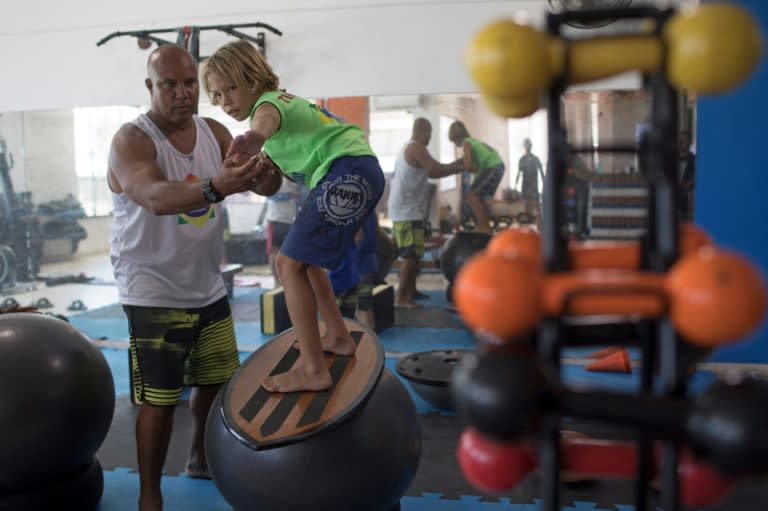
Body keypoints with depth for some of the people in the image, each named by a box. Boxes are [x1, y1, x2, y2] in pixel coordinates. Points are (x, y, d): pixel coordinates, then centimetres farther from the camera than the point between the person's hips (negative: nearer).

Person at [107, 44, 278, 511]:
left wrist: (257, 168, -28)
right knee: (160, 398, -4)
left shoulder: (215, 133, 2)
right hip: (154, 294, -6)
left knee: (218, 380, 17)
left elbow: (266, 187, -4)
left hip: (209, 288, 7)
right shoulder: (131, 140, -17)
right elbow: (156, 198, -37)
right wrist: (214, 188, -56)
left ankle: (201, 459, 41)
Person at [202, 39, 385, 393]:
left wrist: (255, 136, -56)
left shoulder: (267, 102, -5)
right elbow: (287, 171, 25)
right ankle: (338, 337, 32)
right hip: (360, 172, 10)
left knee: (290, 264, -12)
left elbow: (267, 119, -34)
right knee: (304, 258, 23)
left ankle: (312, 370, -13)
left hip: (346, 171, -10)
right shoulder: (282, 100, 25)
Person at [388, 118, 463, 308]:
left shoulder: (407, 148, 20)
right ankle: (401, 298, -8)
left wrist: (453, 168, 16)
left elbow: (431, 173, 22)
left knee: (413, 253, 16)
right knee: (410, 255, -9)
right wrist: (456, 167, -1)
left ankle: (410, 291, 23)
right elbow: (436, 170, -17)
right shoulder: (416, 148, -13)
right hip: (408, 211, -10)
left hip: (405, 209, 10)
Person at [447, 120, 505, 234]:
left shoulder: (466, 143, -5)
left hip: (492, 167, -9)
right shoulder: (473, 141, 22)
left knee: (471, 195, -7)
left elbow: (467, 165, -16)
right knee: (480, 197, 19)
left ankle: (484, 227, -11)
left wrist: (476, 170, 0)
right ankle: (485, 227, 23)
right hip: (498, 166, 9)